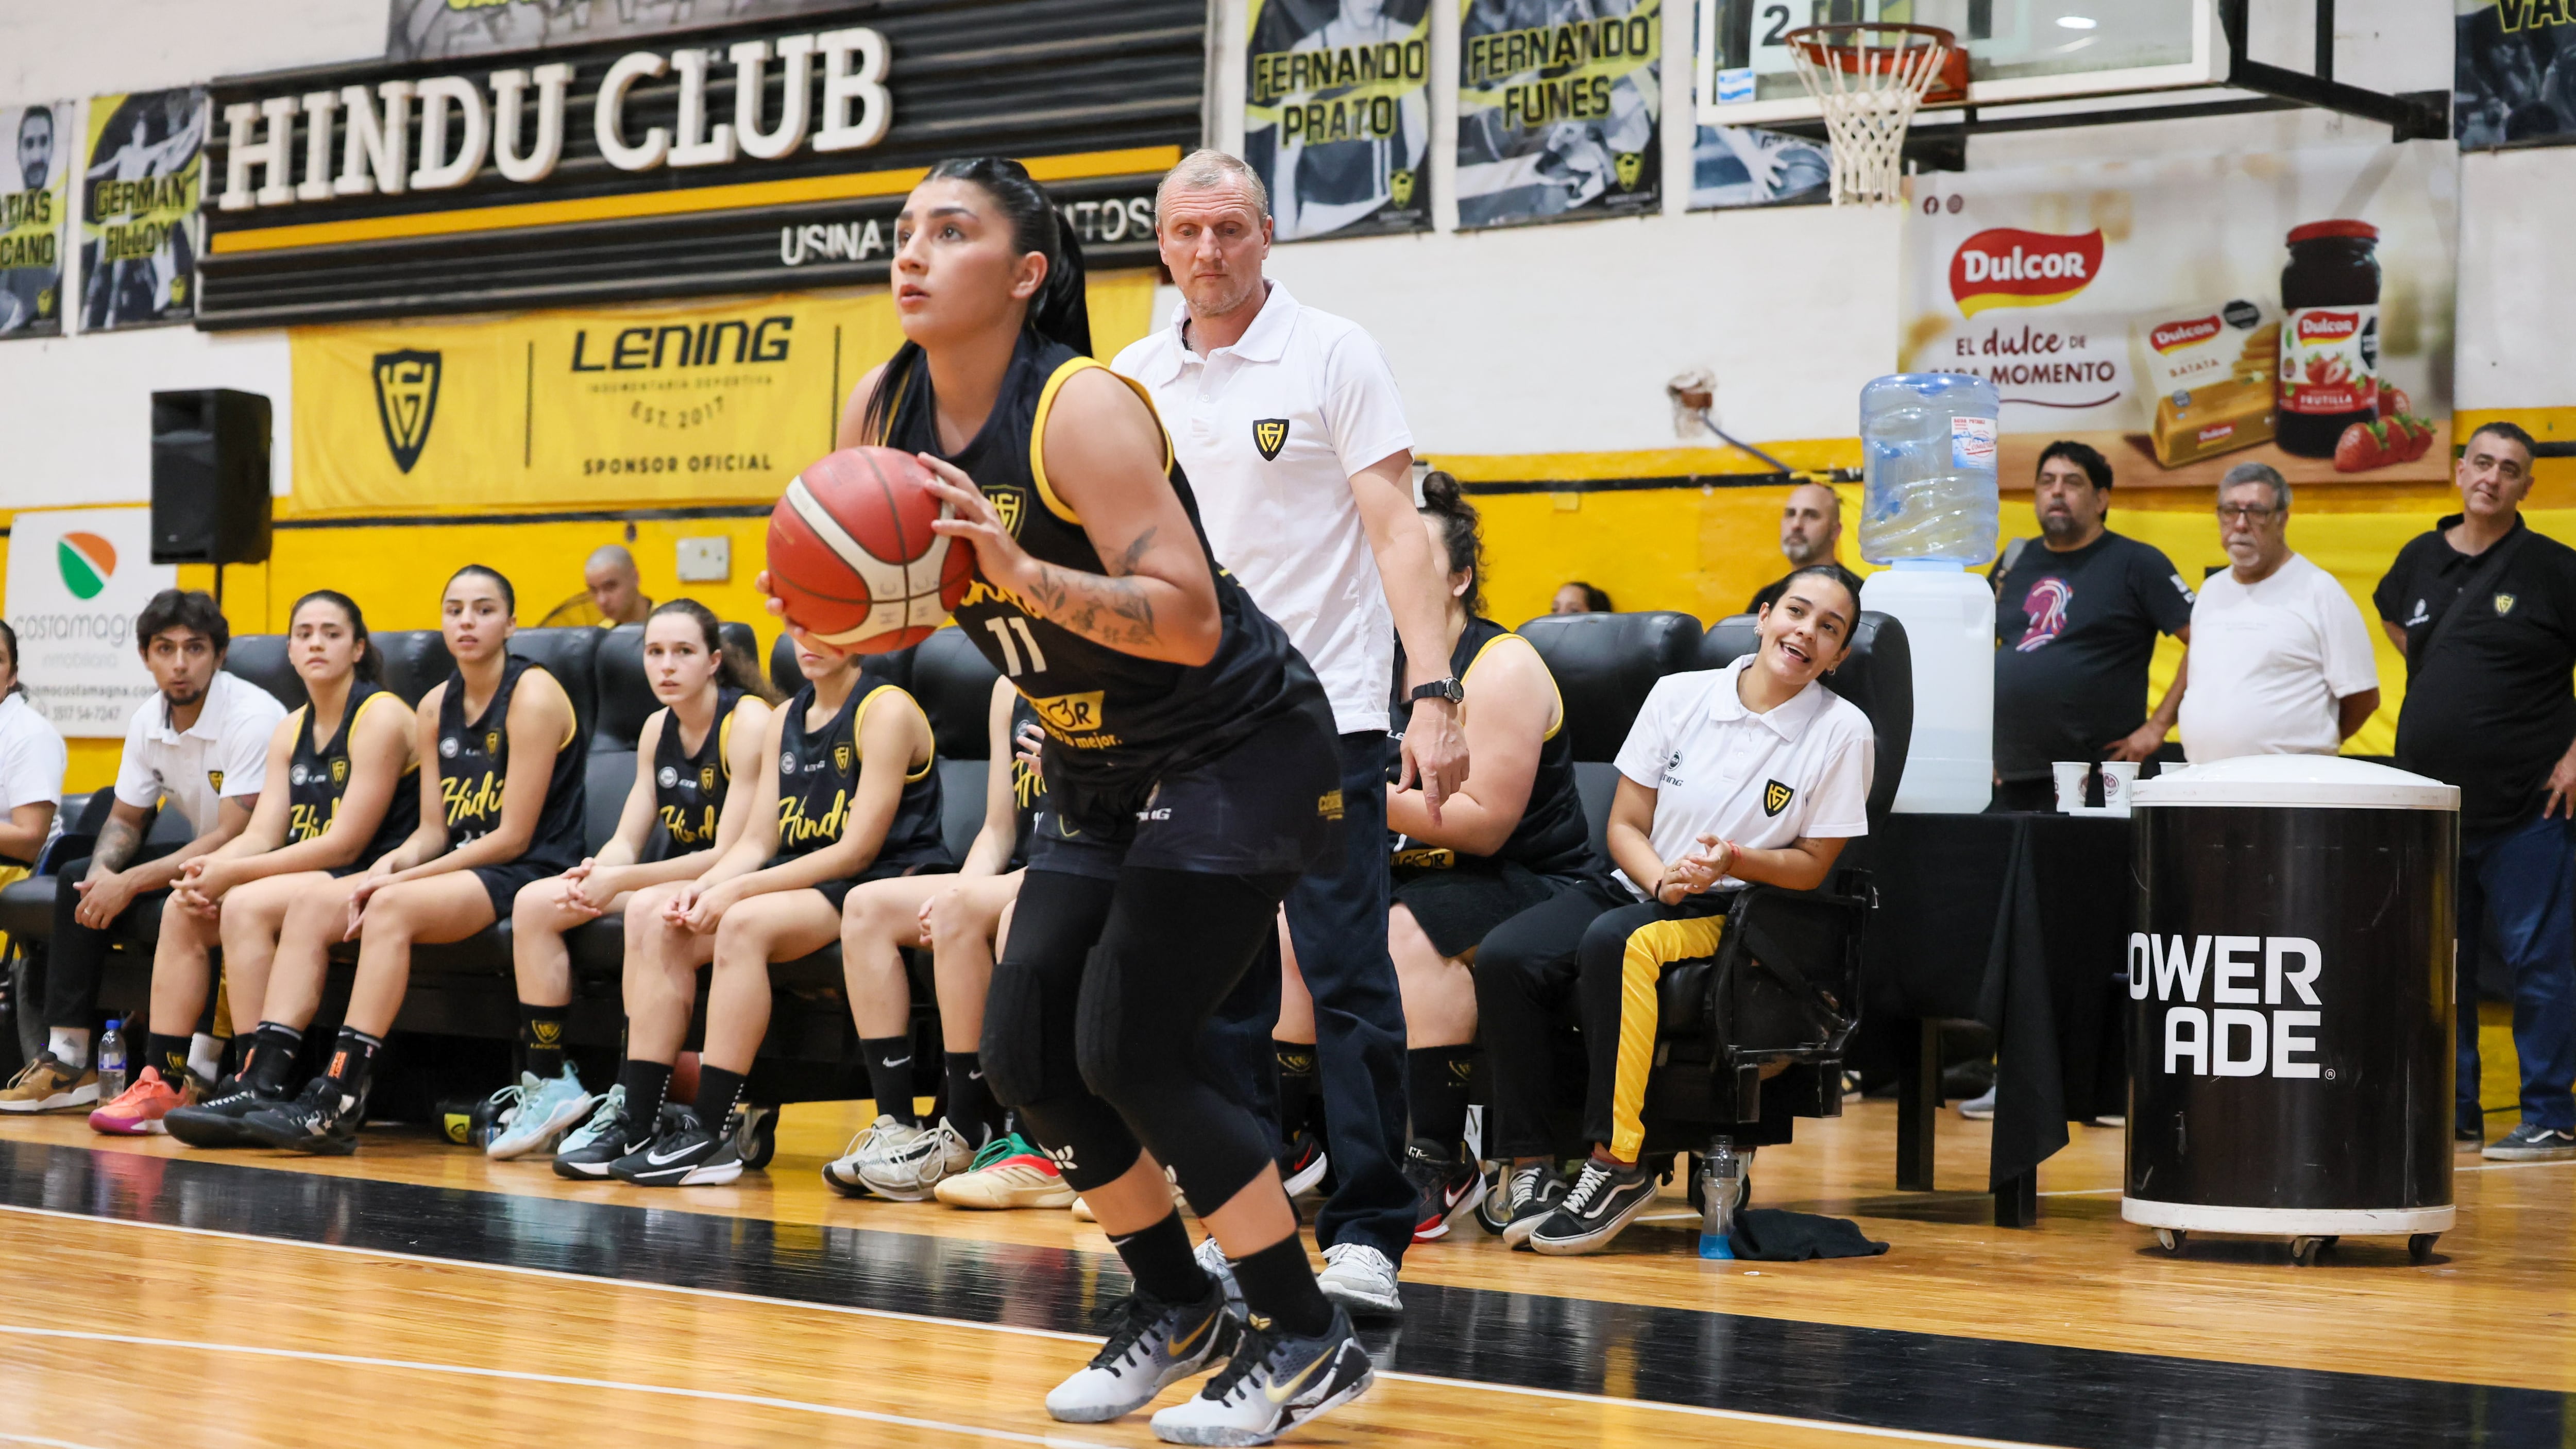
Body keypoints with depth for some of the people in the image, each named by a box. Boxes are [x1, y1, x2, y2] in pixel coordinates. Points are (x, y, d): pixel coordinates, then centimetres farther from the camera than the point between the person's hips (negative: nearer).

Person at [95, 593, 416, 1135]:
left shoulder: (380, 716, -11)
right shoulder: (291, 730, 15)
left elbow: (344, 844, -17)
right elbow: (261, 835, 7)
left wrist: (231, 873, -18)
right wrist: (208, 867, -16)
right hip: (310, 881, 8)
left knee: (246, 905, -29)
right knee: (182, 909, -8)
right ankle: (163, 1082, -10)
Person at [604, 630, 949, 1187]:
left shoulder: (886, 711, -8)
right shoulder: (785, 720, 16)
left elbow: (857, 851, -15)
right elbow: (757, 842, 11)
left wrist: (738, 890, -19)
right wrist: (703, 887, -11)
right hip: (803, 886, 8)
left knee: (745, 922, -34)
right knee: (652, 913, -11)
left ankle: (712, 1136, -32)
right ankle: (639, 1117, -17)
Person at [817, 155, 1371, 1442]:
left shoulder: (1084, 408, -25)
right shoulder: (885, 409, -3)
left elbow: (1191, 622, -31)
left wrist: (1021, 571, -40)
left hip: (1236, 750, -8)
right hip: (1099, 771, 8)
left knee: (1131, 1047, -14)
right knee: (1024, 1053, 2)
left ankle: (1306, 1339, 2)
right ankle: (1175, 1310, 23)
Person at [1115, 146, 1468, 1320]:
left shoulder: (1332, 355, -1)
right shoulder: (1132, 379, 11)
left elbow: (1397, 530, -6)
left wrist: (1433, 693, -16)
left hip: (1326, 710, -4)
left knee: (1351, 981, -7)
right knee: (1220, 993, 7)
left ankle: (1366, 1235, -2)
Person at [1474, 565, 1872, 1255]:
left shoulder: (1842, 731, -3)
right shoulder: (1679, 694, 5)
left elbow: (1813, 865, 0)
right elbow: (1625, 824, 7)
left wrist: (1733, 862, -18)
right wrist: (1664, 880, -13)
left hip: (1737, 914, -4)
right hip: (1643, 889, 4)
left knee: (1615, 941, -37)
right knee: (1504, 956, -24)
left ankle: (1618, 1162, -31)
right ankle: (1530, 1162, -19)